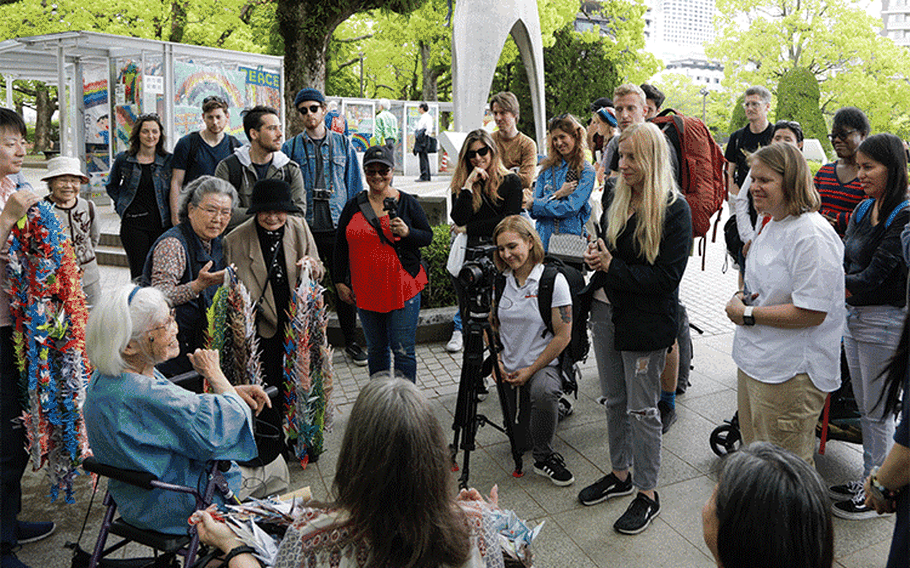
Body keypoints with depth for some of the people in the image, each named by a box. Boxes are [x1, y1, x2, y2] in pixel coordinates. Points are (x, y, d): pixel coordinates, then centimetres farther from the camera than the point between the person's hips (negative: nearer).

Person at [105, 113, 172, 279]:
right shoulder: (123, 159, 3)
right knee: (139, 273, 0)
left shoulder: (168, 160, 3)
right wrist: (122, 205, 7)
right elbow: (112, 186, 19)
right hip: (133, 224, 0)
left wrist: (175, 219, 1)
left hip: (161, 223, 1)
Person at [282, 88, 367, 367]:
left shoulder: (344, 145, 9)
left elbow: (355, 187, 10)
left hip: (339, 226, 0)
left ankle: (351, 341, 19)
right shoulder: (290, 148, 7)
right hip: (305, 228, 0)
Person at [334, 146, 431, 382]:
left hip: (403, 288, -3)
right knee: (376, 349, 13)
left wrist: (407, 232, -17)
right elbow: (341, 247, 12)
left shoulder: (407, 203, 1)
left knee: (403, 351, -2)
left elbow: (428, 236, 4)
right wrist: (339, 281, 8)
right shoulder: (353, 206, 7)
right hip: (366, 290, 3)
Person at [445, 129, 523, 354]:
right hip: (469, 251, 2)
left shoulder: (511, 181, 8)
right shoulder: (460, 184, 15)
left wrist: (469, 229, -2)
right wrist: (469, 185, -6)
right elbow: (459, 219, -1)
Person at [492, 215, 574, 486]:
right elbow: (493, 326, 15)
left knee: (542, 390, -39)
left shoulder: (553, 280, -11)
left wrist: (531, 370, -15)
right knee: (520, 439, 8)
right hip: (509, 371, 5)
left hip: (544, 366, -5)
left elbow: (563, 336, -12)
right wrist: (498, 360, 0)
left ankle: (544, 457, -17)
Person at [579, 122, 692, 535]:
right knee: (614, 400, 18)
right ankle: (620, 474, 36)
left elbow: (667, 276, -19)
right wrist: (595, 255, -3)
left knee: (642, 408, 4)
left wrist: (612, 267, -19)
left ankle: (647, 493, 19)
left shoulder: (674, 210, -14)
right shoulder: (615, 197, 7)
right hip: (606, 310, 7)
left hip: (645, 321, -7)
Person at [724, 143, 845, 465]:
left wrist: (748, 315, -18)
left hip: (792, 374, -9)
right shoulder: (774, 225, 10)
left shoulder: (813, 236, -21)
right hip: (755, 360, 10)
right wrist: (743, 297, 3)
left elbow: (812, 312, -25)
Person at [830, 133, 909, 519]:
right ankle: (868, 479, 33)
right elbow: (843, 262, 5)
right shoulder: (863, 210, 8)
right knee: (864, 407, 18)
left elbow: (873, 277, -22)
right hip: (854, 317, 8)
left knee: (878, 411, 5)